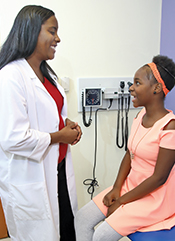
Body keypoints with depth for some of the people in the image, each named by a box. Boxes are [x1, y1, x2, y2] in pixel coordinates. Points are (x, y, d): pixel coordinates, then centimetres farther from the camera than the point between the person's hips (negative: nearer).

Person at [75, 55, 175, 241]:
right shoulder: (141, 115, 1)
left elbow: (159, 178, -20)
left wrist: (121, 201, -13)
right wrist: (116, 188, -4)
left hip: (154, 197, -7)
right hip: (130, 185, 7)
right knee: (82, 219, 1)